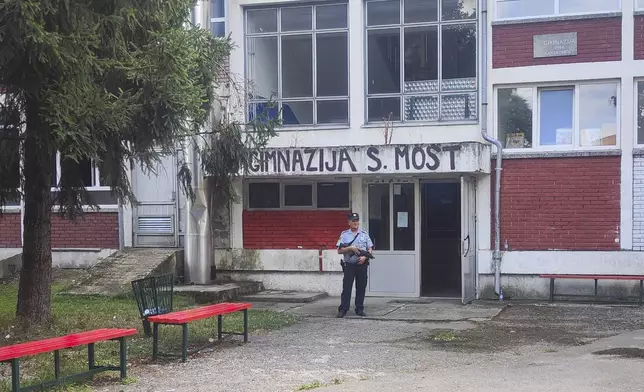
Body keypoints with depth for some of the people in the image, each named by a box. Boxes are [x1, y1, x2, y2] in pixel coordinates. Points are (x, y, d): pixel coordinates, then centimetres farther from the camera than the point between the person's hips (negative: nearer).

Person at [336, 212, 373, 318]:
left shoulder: (364, 234, 9)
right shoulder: (344, 234, 5)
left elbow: (370, 249, 8)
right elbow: (339, 250, 0)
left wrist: (364, 257, -10)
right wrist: (350, 248, -14)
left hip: (362, 265, 2)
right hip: (349, 265, -2)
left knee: (361, 287, 5)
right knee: (346, 287, -2)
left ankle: (360, 309, 13)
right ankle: (343, 309, 1)